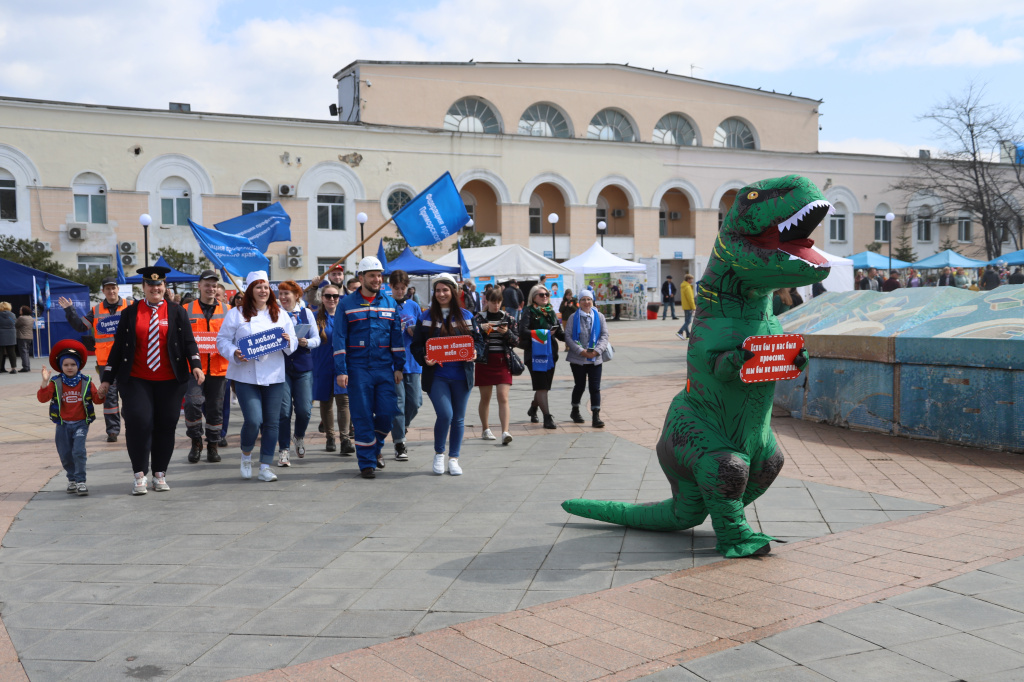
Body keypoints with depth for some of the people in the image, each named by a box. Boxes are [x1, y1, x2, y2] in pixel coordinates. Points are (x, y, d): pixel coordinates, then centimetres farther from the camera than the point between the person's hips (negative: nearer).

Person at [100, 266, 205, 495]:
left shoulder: (177, 311, 7)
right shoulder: (130, 313, 7)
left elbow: (188, 341, 2)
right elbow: (118, 346, 8)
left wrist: (195, 365, -16)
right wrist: (107, 379, 6)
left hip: (170, 381, 0)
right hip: (136, 381, 0)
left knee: (166, 426, 3)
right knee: (138, 423, -10)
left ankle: (160, 474, 15)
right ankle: (139, 475, 2)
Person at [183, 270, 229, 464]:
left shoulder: (226, 311, 9)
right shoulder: (186, 310, 6)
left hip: (218, 367, 1)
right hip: (194, 366, -1)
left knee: (215, 408, 7)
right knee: (193, 402, -15)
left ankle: (213, 445, 21)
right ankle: (196, 441, 6)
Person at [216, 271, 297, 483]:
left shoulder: (280, 315, 12)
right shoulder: (237, 314, 3)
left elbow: (293, 344, 13)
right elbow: (222, 340, 2)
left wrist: (288, 341, -10)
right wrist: (234, 354, -15)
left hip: (274, 377, 3)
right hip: (246, 376, -3)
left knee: (272, 423, 2)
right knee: (253, 420, -13)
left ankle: (265, 467, 12)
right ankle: (246, 454, 17)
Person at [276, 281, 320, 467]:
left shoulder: (306, 312, 9)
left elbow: (316, 338, 8)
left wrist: (307, 342, -12)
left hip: (303, 366, 1)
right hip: (281, 366, -1)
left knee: (304, 409, -2)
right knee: (284, 409, -5)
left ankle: (299, 437, 28)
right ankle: (283, 449, 6)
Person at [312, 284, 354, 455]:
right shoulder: (316, 316, 4)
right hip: (323, 365, 1)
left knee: (343, 400, -12)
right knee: (326, 402, 10)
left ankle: (345, 439, -15)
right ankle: (330, 438, 23)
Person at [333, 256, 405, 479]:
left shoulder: (390, 303, 10)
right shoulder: (346, 304, 1)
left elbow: (397, 336, 10)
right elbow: (339, 339, -1)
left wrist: (399, 366, 4)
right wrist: (340, 370, -8)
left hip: (384, 368, 3)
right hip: (358, 368, -2)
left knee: (387, 413, 1)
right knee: (363, 417, 0)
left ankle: (376, 447, 29)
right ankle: (367, 463, 11)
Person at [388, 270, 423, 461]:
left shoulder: (414, 306, 11)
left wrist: (413, 331, -8)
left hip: (412, 362, 3)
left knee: (415, 402, 3)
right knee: (397, 402, -5)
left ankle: (401, 428, 31)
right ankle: (399, 444, 3)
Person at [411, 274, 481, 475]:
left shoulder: (466, 316, 6)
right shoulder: (426, 317, 4)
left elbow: (478, 341, 11)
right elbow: (416, 346, 4)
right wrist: (424, 359, -15)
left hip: (461, 375, 2)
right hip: (437, 375, -2)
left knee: (458, 419, 8)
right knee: (445, 414, -15)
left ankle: (454, 459, 21)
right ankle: (438, 454, 8)